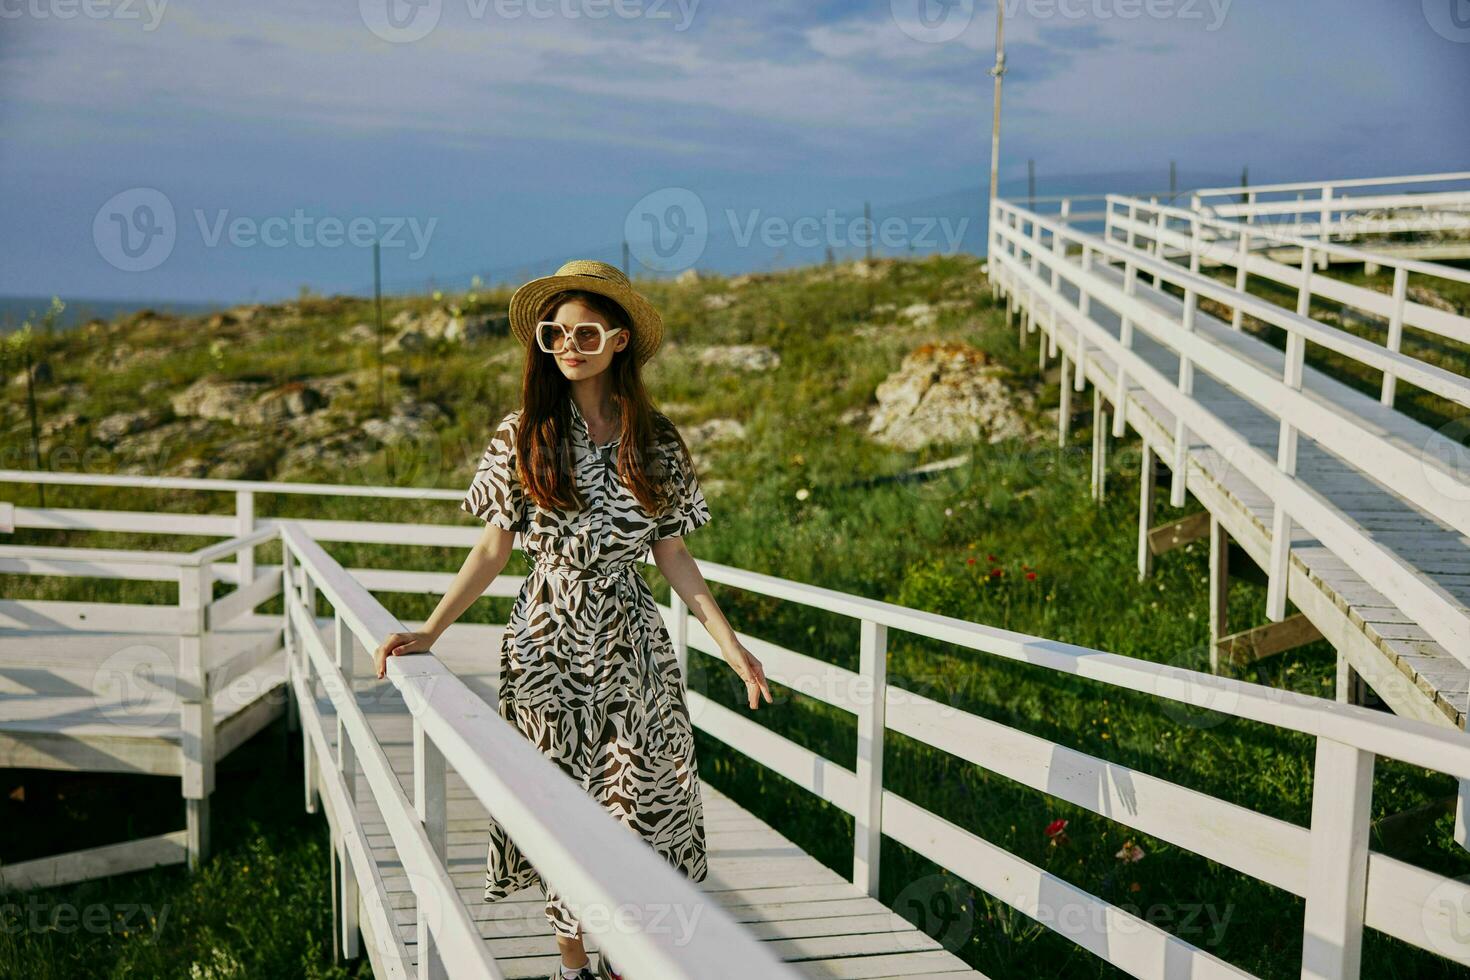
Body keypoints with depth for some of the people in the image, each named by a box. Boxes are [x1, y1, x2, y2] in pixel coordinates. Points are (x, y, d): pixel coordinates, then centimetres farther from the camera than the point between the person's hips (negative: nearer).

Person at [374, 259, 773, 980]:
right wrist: (429, 632, -10)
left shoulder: (654, 441, 3)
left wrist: (730, 645, 2)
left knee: (636, 799, 3)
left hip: (631, 644, 1)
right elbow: (493, 549, 0)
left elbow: (671, 555, 7)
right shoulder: (522, 435, -1)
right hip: (549, 644, -1)